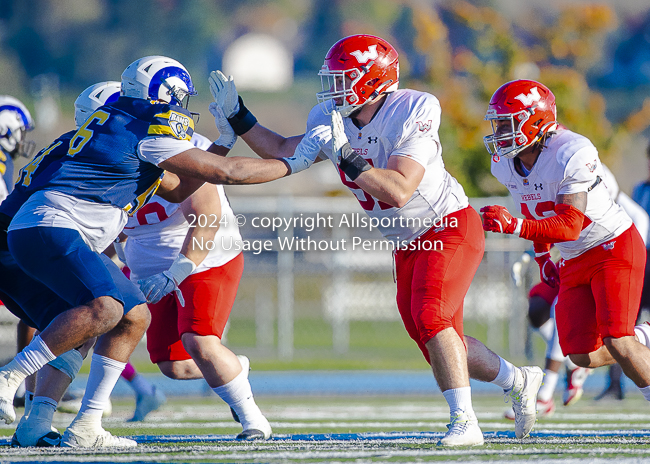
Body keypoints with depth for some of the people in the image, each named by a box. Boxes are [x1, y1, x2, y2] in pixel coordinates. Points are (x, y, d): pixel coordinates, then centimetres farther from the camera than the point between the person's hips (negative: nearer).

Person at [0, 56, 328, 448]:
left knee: (135, 317, 10)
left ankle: (85, 429, 8)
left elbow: (177, 189, 29)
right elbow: (224, 173, -8)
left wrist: (223, 140, 27)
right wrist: (294, 163, -1)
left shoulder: (124, 127, 19)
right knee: (104, 308, -30)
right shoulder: (149, 132, -9)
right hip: (49, 228, -11)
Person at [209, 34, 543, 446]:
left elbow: (399, 191, -32)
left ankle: (465, 423, -22)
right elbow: (283, 153, 10)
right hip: (408, 243, 8)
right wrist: (238, 117, 0)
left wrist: (346, 156, -37)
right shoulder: (330, 119, -3)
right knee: (439, 344, 10)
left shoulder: (412, 115, -25)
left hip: (450, 227, -8)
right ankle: (519, 381, 31)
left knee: (430, 318, -25)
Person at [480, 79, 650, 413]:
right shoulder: (506, 164, -2)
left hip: (614, 248, -8)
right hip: (575, 261, 8)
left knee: (616, 343, -20)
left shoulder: (570, 155, -26)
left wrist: (514, 226, -42)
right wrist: (542, 258, 16)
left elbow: (570, 225, -31)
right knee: (584, 355, 0)